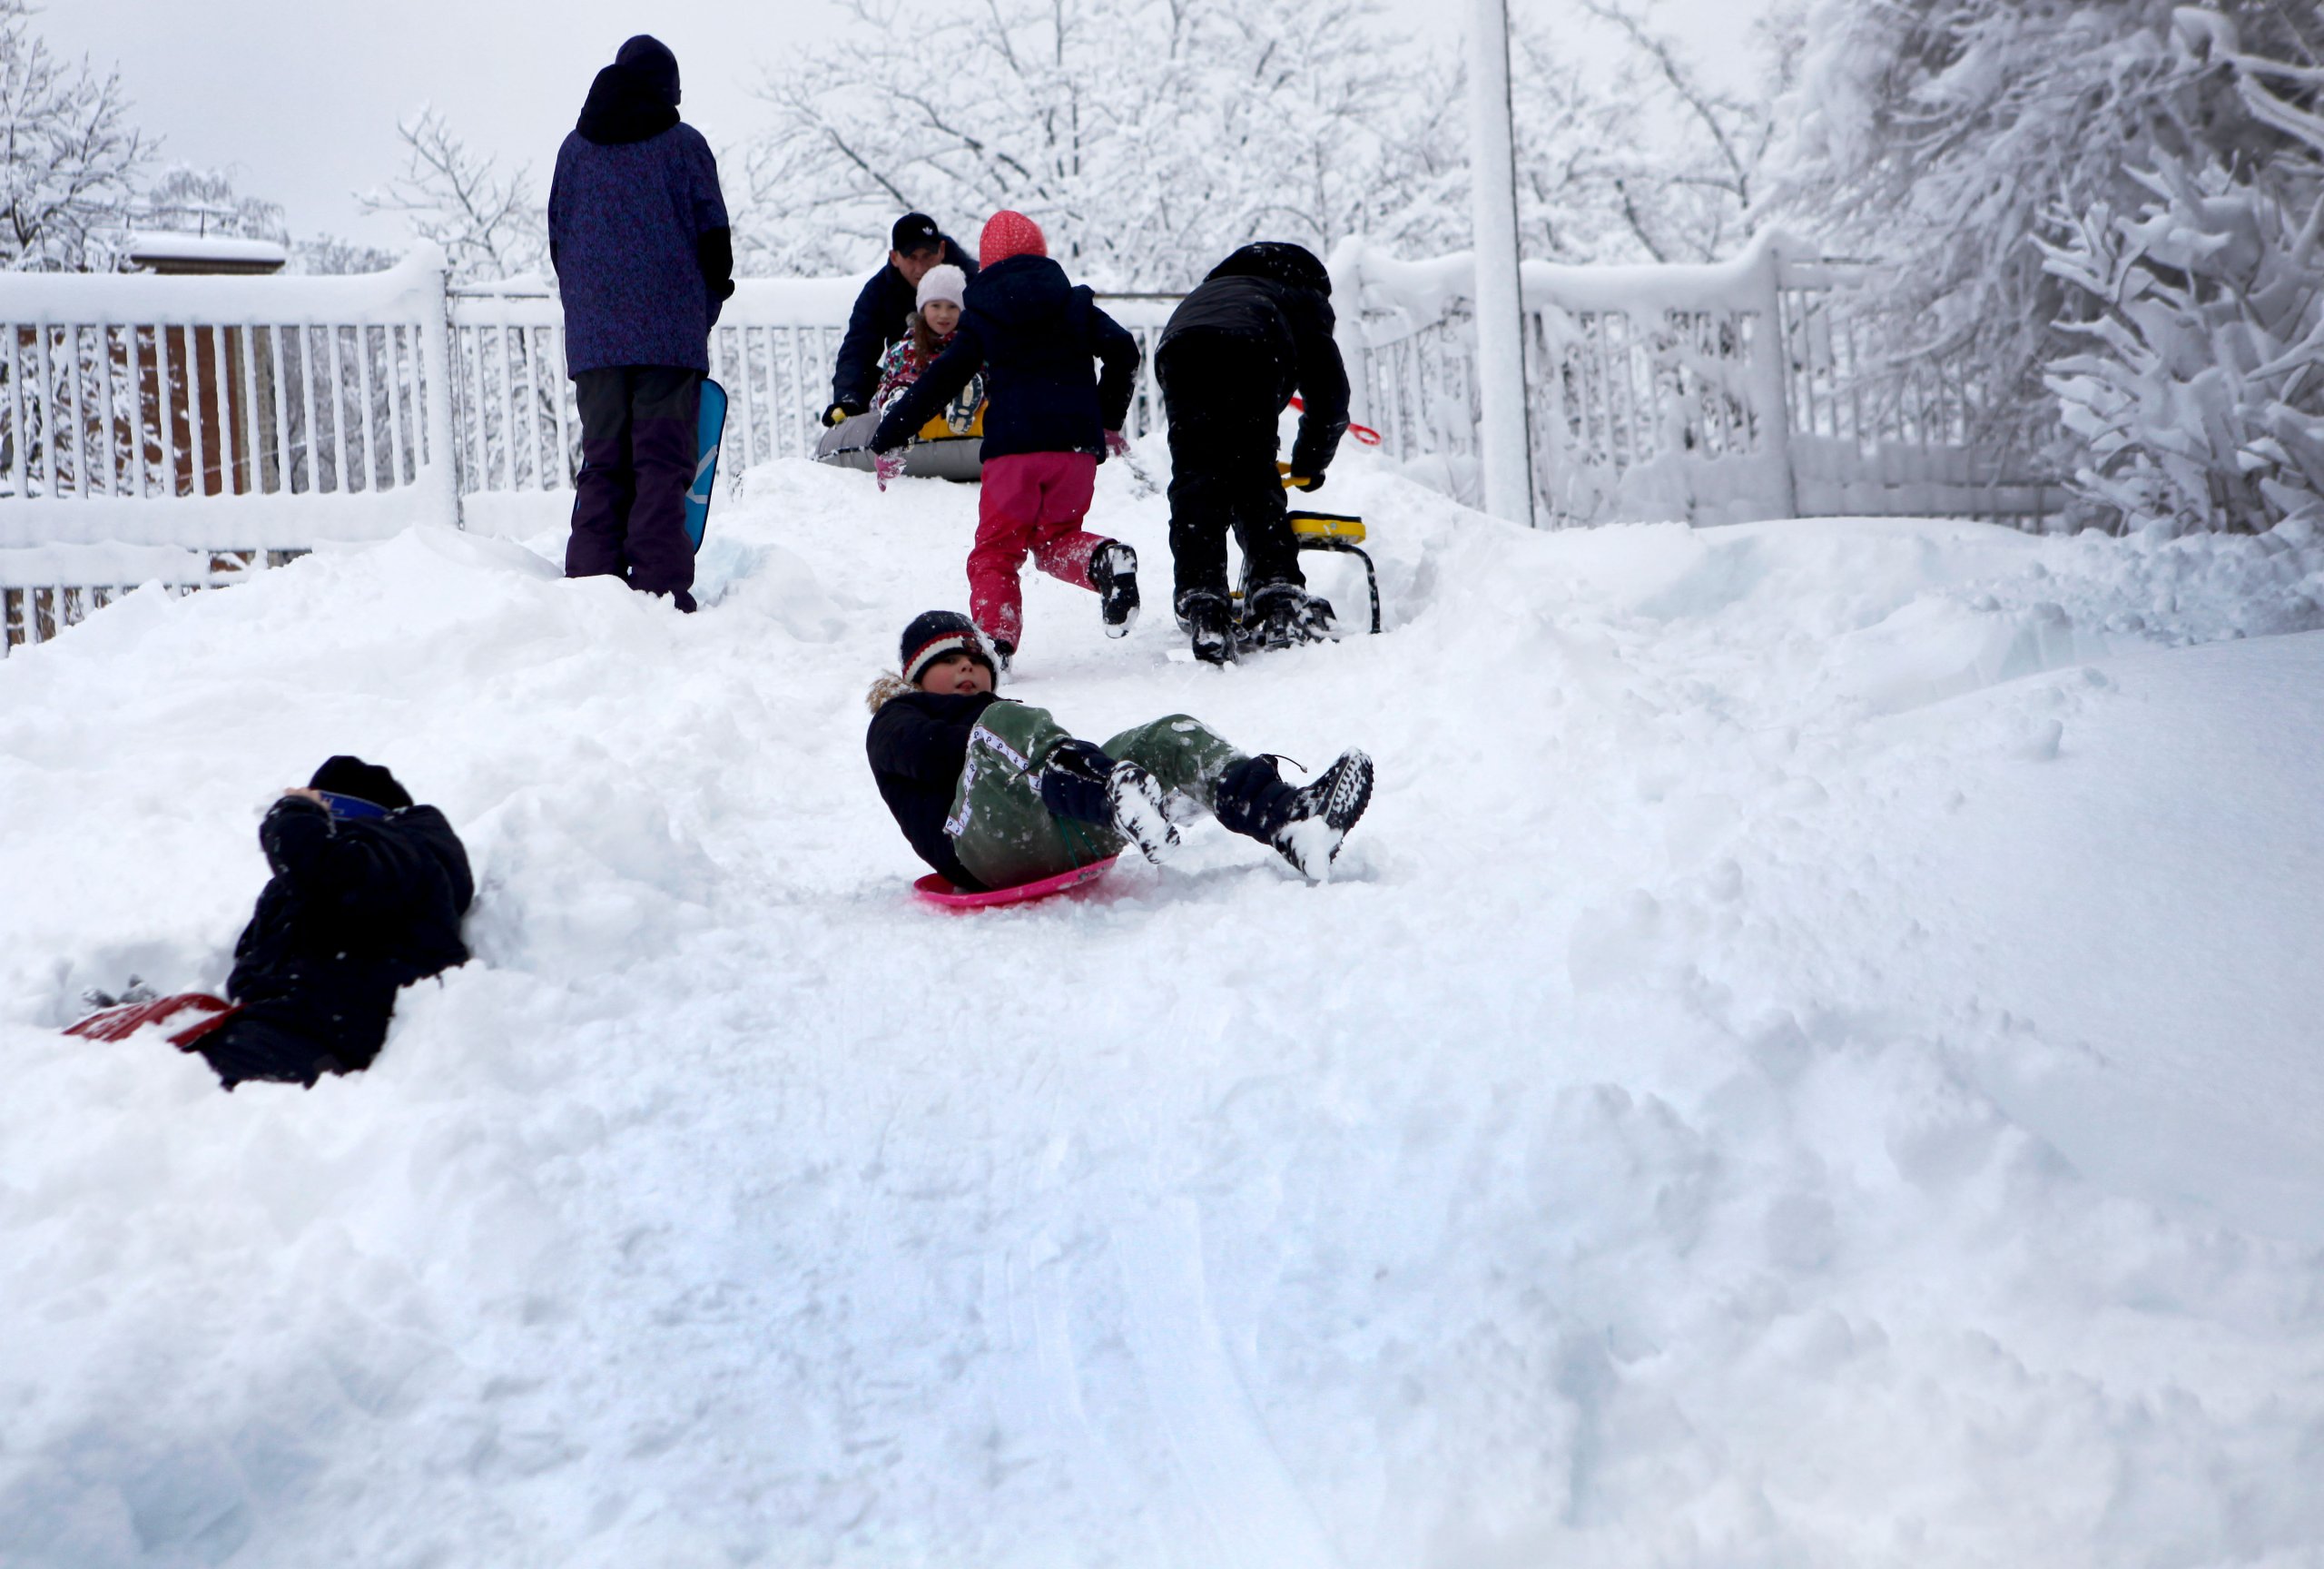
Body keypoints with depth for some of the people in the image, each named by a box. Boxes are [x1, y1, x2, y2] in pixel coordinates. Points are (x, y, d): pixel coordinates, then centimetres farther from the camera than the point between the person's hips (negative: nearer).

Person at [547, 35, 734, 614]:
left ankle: (592, 587, -2)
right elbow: (714, 237, 2)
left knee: (601, 463, 6)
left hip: (593, 336, 3)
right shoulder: (685, 144, 3)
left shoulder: (576, 147, 13)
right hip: (671, 332, -3)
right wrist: (704, 309, 15)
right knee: (662, 462, -5)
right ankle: (661, 591, -13)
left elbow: (557, 241, 16)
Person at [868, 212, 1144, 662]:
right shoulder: (1073, 301, 13)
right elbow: (1123, 351, 5)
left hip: (1012, 445, -2)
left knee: (995, 550, 5)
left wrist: (888, 439, 9)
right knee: (1055, 538, 17)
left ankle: (995, 639, -16)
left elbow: (940, 381, 4)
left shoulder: (979, 317, 8)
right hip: (1077, 441, 2)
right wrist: (1109, 421, 16)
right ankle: (1105, 560, -17)